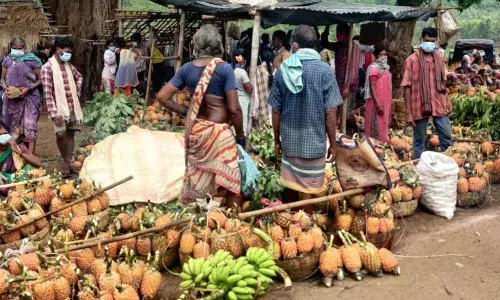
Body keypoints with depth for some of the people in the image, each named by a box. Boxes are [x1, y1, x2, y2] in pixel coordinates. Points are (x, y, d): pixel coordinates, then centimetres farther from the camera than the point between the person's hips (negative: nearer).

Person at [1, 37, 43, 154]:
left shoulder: (32, 60, -4)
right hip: (12, 98, 4)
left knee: (30, 126, -10)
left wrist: (28, 88, -15)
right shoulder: (7, 60, 6)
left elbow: (40, 79, -2)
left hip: (30, 97, -4)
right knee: (14, 126, 10)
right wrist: (6, 88, -7)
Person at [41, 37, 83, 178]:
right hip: (59, 108, -6)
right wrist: (54, 113, -21)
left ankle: (67, 163, 14)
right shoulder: (47, 67, -10)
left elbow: (79, 77, 30)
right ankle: (65, 161, 6)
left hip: (72, 106, 6)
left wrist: (77, 91, 14)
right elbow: (48, 93, -15)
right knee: (61, 133, -15)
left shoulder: (69, 66, 8)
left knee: (70, 134, 7)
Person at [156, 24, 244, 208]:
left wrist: (184, 112, 9)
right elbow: (234, 109, -15)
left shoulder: (187, 69, 1)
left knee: (197, 179, 19)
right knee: (231, 181, 5)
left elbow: (162, 97, 1)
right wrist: (241, 136, -3)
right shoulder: (224, 68, -13)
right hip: (218, 132, -6)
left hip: (194, 130, 6)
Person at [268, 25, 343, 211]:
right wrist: (333, 144, 0)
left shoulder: (283, 70, -2)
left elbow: (276, 110, 3)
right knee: (307, 188, 8)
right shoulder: (324, 70, -11)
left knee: (292, 185, 17)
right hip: (314, 141, -3)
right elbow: (330, 113, -11)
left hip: (289, 140, 3)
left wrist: (277, 140, 14)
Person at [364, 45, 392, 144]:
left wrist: (390, 101, 17)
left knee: (383, 126, 13)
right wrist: (378, 104, -23)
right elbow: (372, 87, -18)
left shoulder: (385, 67, 14)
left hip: (385, 102, 9)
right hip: (377, 103, -9)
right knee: (377, 127, -5)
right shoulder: (374, 68, -13)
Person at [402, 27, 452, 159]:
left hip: (439, 105, 4)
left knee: (447, 137, 5)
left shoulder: (440, 57, 7)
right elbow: (407, 88, -8)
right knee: (419, 140, 7)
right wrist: (408, 113, -10)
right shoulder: (412, 60, -7)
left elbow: (443, 82, 15)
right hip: (419, 106, -3)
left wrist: (448, 102, 11)